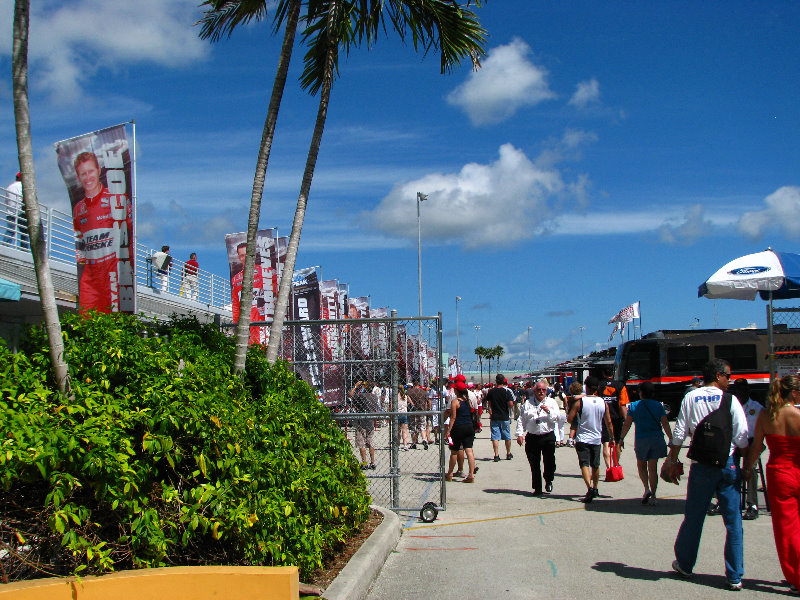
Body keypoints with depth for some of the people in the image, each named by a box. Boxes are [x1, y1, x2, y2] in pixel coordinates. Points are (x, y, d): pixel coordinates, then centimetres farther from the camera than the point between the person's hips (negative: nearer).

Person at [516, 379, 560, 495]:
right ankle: (537, 488, 15)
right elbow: (521, 419, 8)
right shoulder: (527, 403, 10)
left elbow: (557, 418, -2)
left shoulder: (551, 402, 8)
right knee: (534, 464, 4)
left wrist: (548, 411, -18)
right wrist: (520, 434, -1)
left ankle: (548, 481, 28)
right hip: (532, 437, 1)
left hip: (548, 437, -1)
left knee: (549, 462, 0)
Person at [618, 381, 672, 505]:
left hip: (641, 439, -2)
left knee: (641, 466, 17)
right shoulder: (659, 405, 1)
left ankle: (647, 489, -3)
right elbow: (665, 424, -1)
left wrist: (621, 438, 9)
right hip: (657, 439, 2)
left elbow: (627, 424, -1)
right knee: (653, 468, 7)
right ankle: (652, 497, 7)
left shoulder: (634, 406, -2)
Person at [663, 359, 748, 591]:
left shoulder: (690, 398, 1)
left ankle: (684, 565, 27)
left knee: (693, 517, 13)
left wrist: (672, 461, 9)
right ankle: (735, 576, 8)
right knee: (733, 521, 5)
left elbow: (679, 433, -1)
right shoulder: (730, 400, -3)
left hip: (701, 467, 1)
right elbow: (742, 438, -6)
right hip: (728, 465, -1)